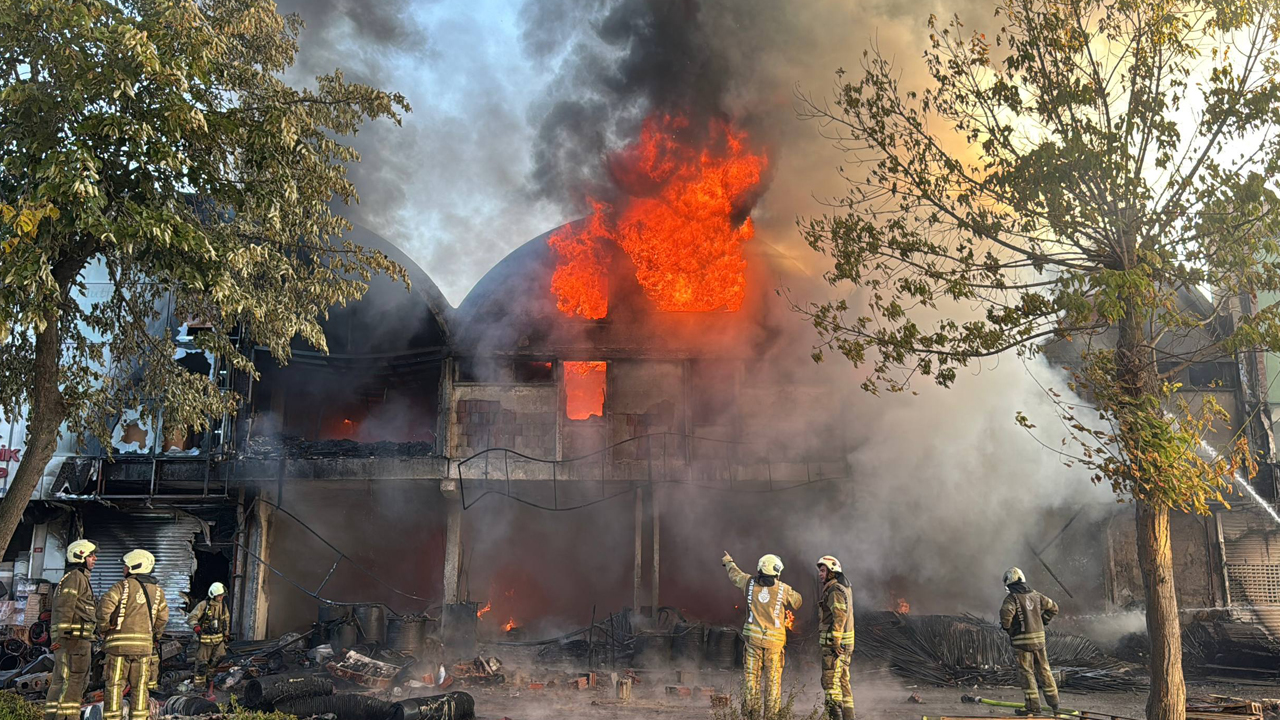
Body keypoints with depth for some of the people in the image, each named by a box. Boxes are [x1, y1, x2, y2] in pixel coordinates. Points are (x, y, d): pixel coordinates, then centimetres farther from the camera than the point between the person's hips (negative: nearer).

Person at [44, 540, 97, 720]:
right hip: (74, 637, -10)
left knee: (78, 682, 12)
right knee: (69, 681, -13)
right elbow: (65, 606, -18)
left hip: (75, 639, 10)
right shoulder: (75, 576, -8)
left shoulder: (79, 578, 24)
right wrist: (62, 636, -24)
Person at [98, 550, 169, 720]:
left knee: (115, 685, 3)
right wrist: (154, 635, 23)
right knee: (139, 687, 10)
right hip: (144, 644, 3)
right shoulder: (157, 591, 9)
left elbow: (105, 607, -16)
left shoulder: (123, 586, -5)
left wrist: (104, 628, -1)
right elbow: (163, 618, 9)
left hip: (119, 643, -3)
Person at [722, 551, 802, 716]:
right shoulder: (783, 588, -7)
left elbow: (735, 574, 19)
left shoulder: (750, 583, -1)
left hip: (753, 636, 1)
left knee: (751, 675, 7)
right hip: (774, 640, -1)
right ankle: (772, 713, 7)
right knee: (773, 678, 6)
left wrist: (728, 562, 40)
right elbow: (797, 602, 10)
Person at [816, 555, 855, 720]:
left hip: (834, 644, -10)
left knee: (831, 681, -7)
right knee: (843, 681, 14)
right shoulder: (844, 588, 17)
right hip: (844, 644, 10)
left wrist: (836, 643, -24)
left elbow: (839, 617, -23)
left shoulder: (835, 591, -15)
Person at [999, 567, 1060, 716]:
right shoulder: (1035, 595, 9)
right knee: (1044, 670, 15)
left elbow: (1006, 613, -28)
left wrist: (1007, 628, -10)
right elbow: (1053, 607, 18)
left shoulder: (1012, 597, -11)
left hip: (1022, 640, -6)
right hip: (1039, 637, 6)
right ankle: (1054, 702, 23)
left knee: (1027, 672, 1)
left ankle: (1033, 705, 3)